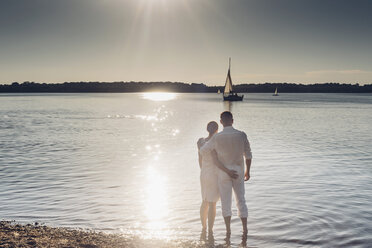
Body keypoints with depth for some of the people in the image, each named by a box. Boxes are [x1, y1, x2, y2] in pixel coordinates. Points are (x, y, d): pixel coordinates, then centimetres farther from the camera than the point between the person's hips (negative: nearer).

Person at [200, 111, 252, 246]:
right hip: (239, 171, 1)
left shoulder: (217, 137, -13)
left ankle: (228, 232, 12)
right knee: (241, 201, 11)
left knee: (225, 203, 8)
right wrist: (248, 171, 13)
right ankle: (245, 231, 7)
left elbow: (202, 151, -4)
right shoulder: (241, 135, -7)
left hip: (223, 172, -1)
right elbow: (248, 155, 0)